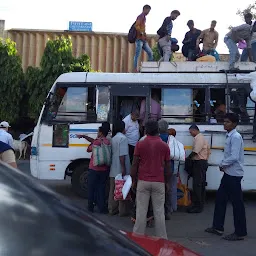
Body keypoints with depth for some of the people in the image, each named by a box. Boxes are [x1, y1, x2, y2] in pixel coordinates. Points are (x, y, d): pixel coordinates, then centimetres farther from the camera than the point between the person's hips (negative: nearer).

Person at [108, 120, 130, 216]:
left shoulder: (113, 138, 14)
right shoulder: (123, 138, -12)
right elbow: (122, 155, -19)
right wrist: (123, 168, -19)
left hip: (113, 170, 8)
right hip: (121, 170, -8)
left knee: (113, 190, 12)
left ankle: (112, 209, 19)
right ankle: (122, 211, 4)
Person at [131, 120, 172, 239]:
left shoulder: (140, 144, -3)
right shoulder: (164, 146, 1)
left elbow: (134, 164, -3)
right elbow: (168, 167, 4)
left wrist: (133, 180, 8)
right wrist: (167, 182, 15)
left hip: (143, 181, -1)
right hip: (159, 182, 1)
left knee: (141, 211, 5)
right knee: (159, 211, 6)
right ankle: (161, 238, 11)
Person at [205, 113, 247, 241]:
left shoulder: (236, 137, -17)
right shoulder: (229, 136, 12)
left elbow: (234, 157, -25)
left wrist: (222, 164, -10)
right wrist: (223, 165, 4)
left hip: (234, 174, -10)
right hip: (228, 173, 10)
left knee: (237, 202, -1)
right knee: (220, 198, 15)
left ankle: (240, 232, 10)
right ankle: (218, 227, 26)